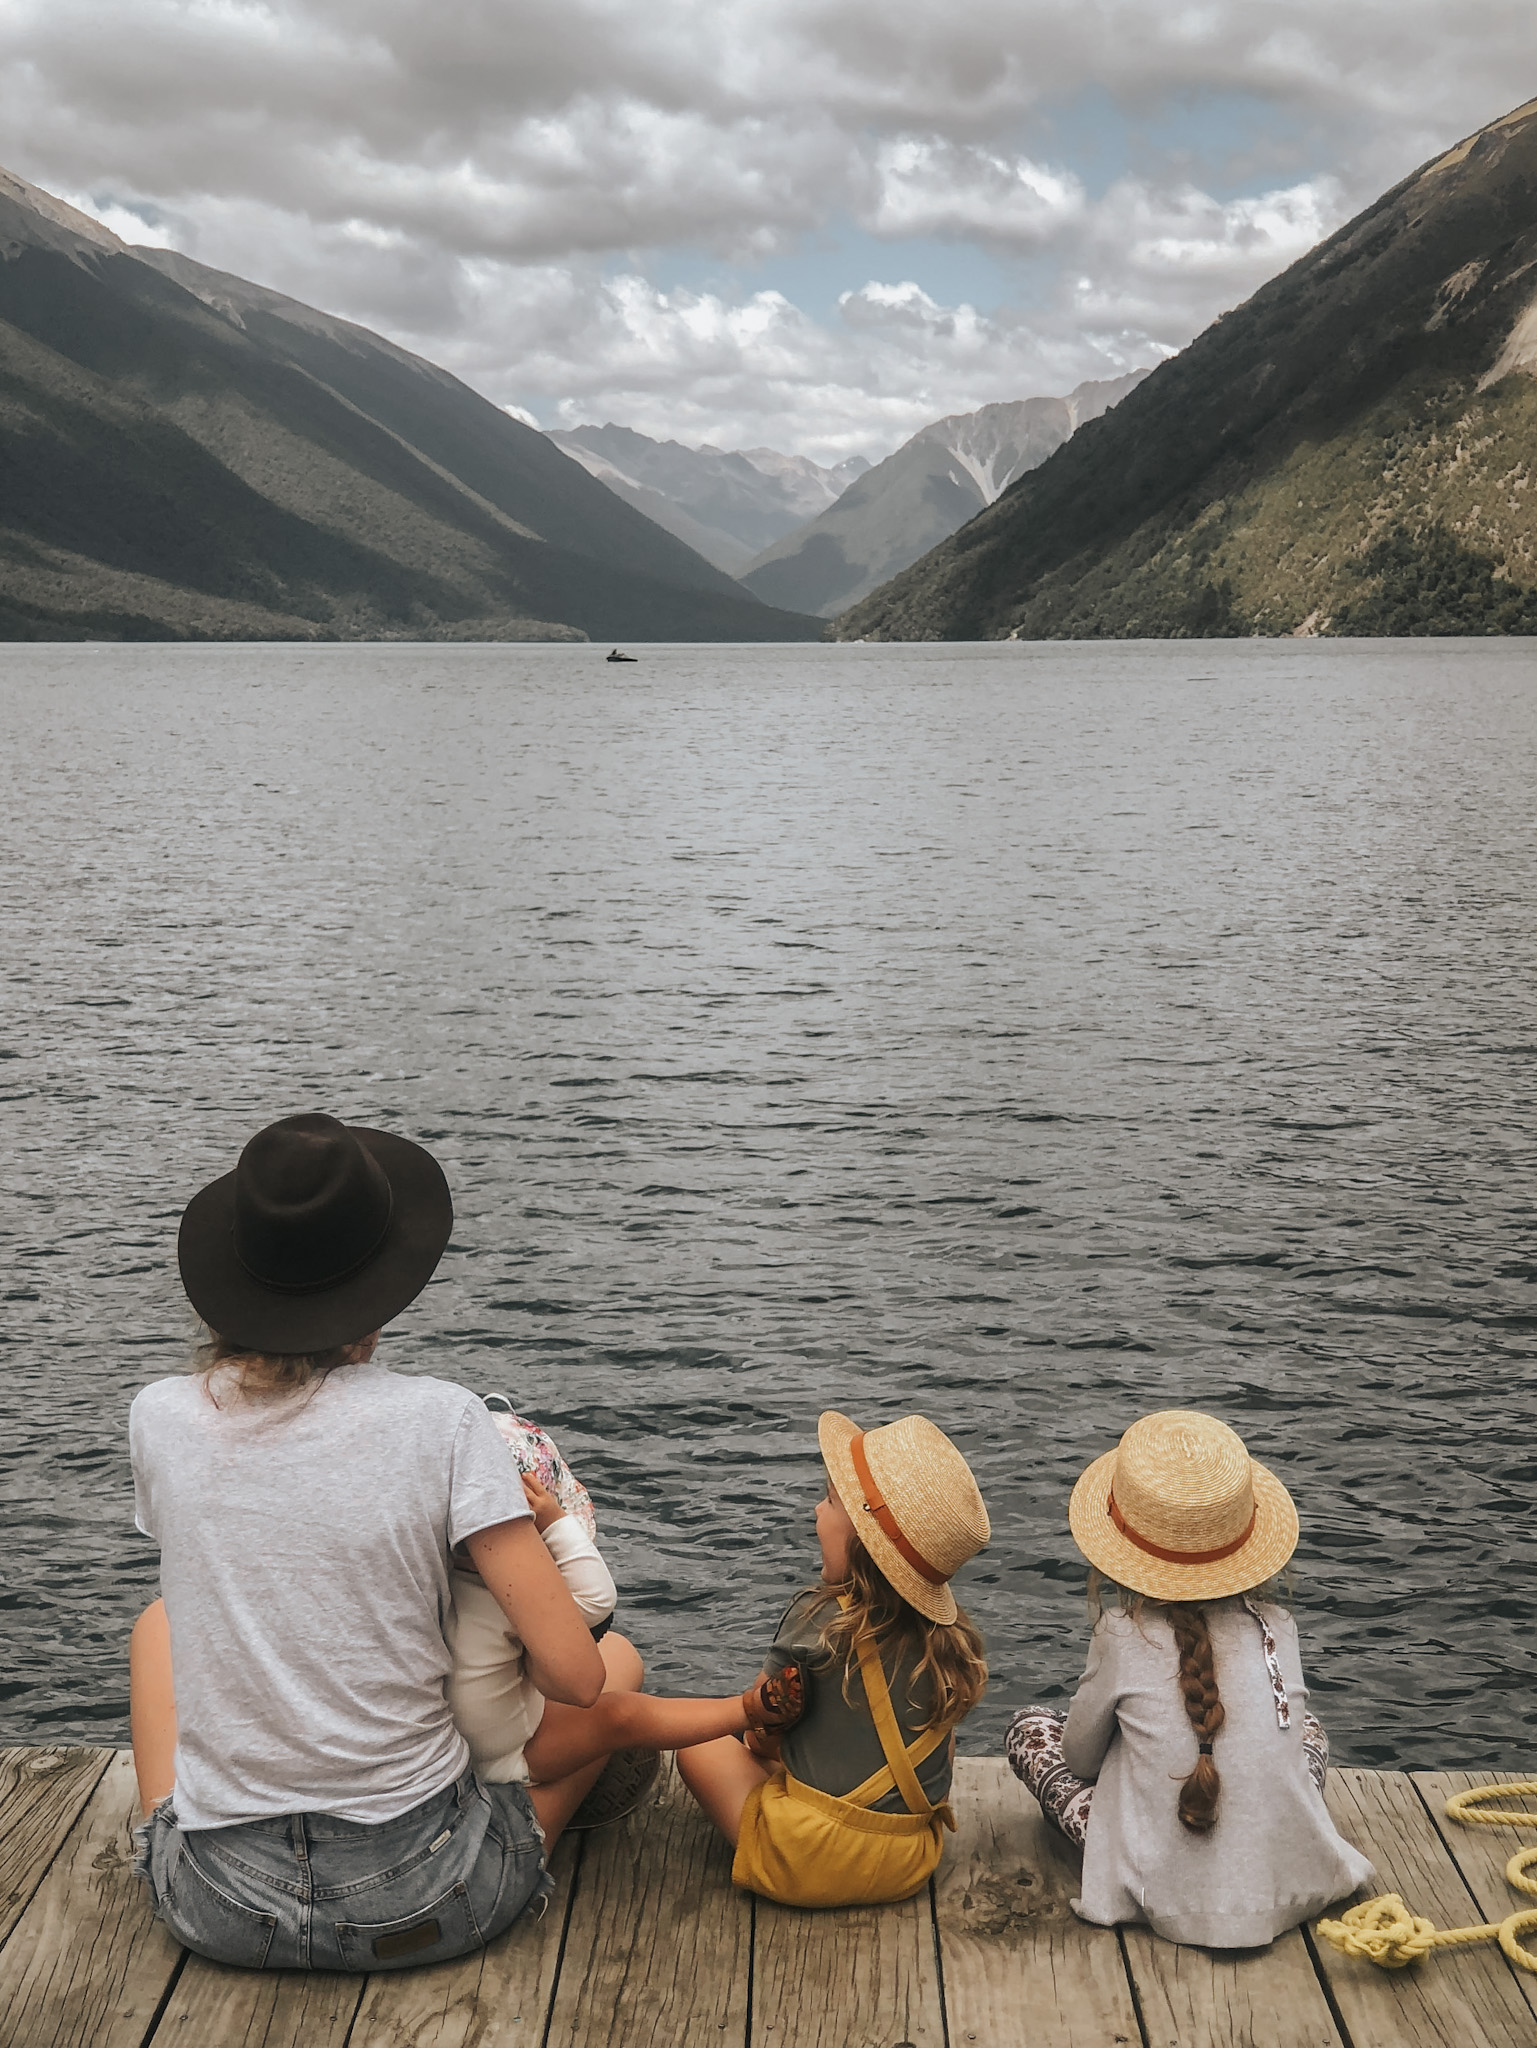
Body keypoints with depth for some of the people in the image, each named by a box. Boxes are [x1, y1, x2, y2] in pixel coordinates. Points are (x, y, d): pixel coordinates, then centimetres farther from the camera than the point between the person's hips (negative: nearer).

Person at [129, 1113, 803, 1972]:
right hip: (418, 1907, -2)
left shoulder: (162, 1418, -7)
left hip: (217, 1906, 3)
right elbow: (575, 1680, -16)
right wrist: (523, 1528, 5)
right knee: (619, 1660, 23)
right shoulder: (439, 1420, -16)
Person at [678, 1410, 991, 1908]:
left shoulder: (816, 1619, -18)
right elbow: (940, 1753, 8)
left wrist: (764, 1743, 19)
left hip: (810, 1866, -5)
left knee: (700, 1747, 13)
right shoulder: (948, 1636, -5)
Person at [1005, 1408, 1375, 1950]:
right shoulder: (1277, 1627, -2)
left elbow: (1079, 1756, 3)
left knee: (1028, 1726, 15)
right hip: (1291, 1892, 3)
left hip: (1171, 1907, -3)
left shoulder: (1123, 1635, -12)